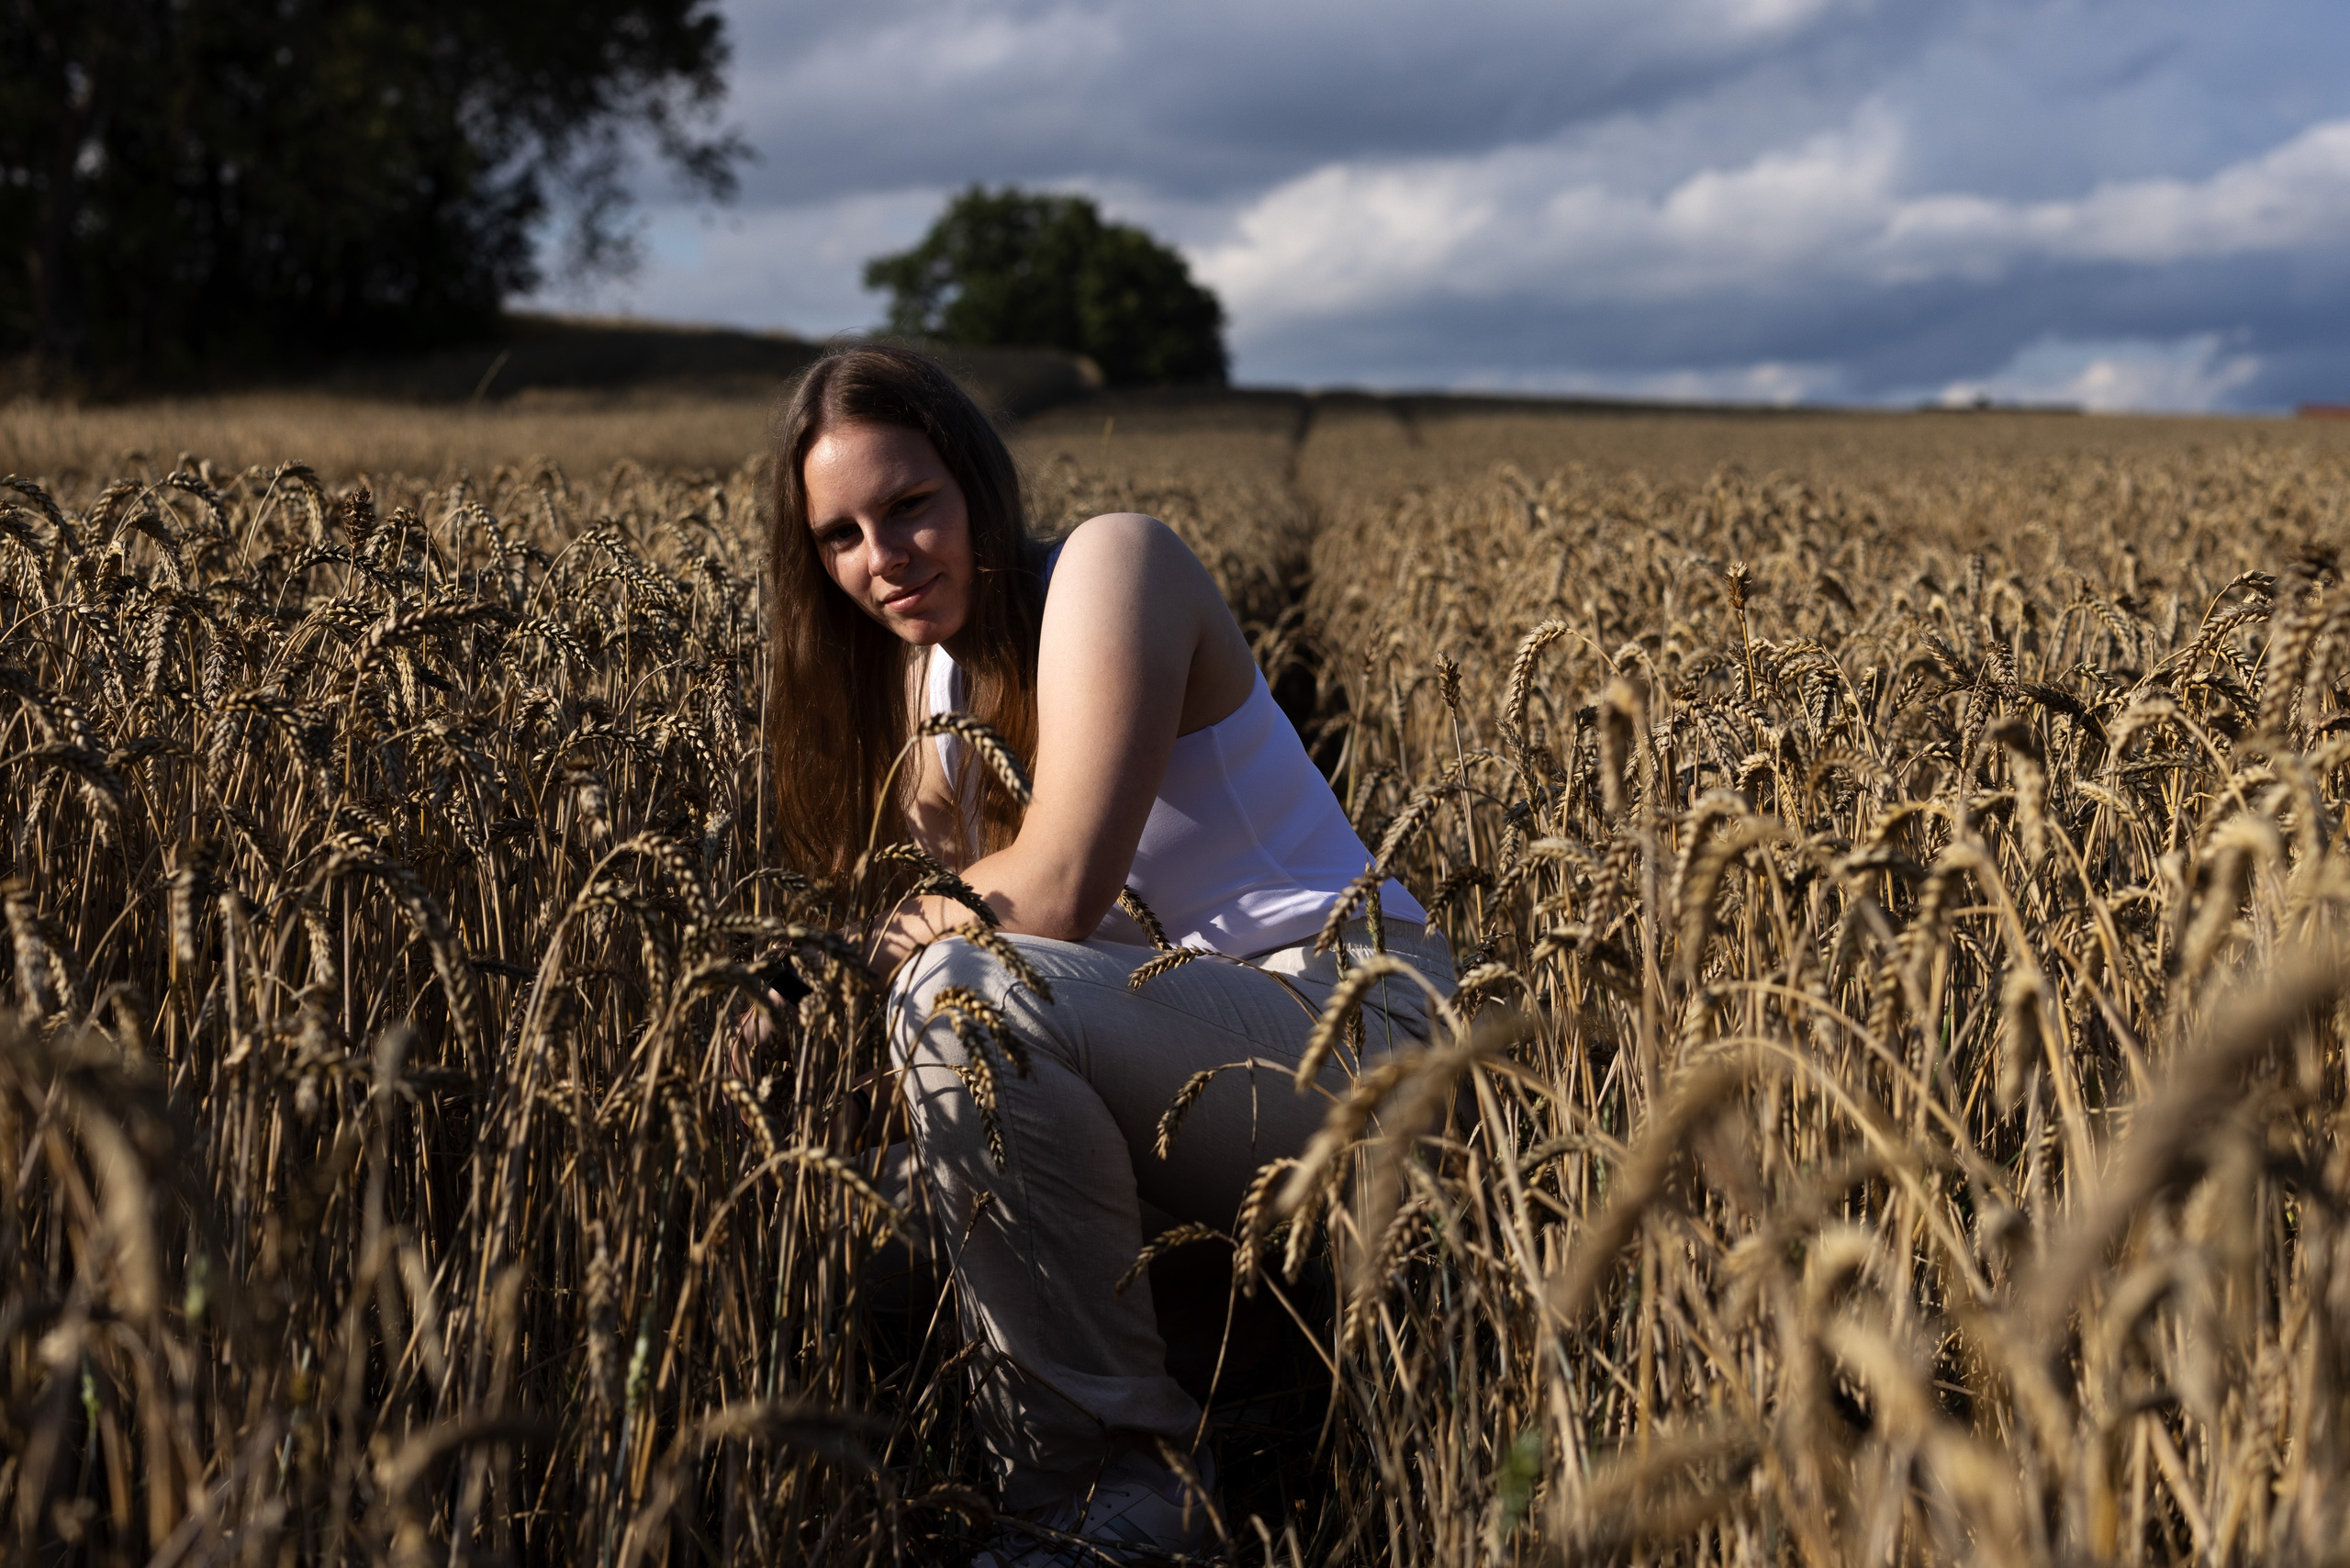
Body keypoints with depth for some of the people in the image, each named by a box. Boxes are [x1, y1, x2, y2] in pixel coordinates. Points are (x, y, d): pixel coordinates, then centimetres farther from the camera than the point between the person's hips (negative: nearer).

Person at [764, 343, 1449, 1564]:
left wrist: (897, 937, -7)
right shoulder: (925, 664, 11)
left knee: (961, 994, -30)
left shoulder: (1110, 561, -14)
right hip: (1184, 1028, 9)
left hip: (1354, 1023, -9)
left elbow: (1056, 897, -22)